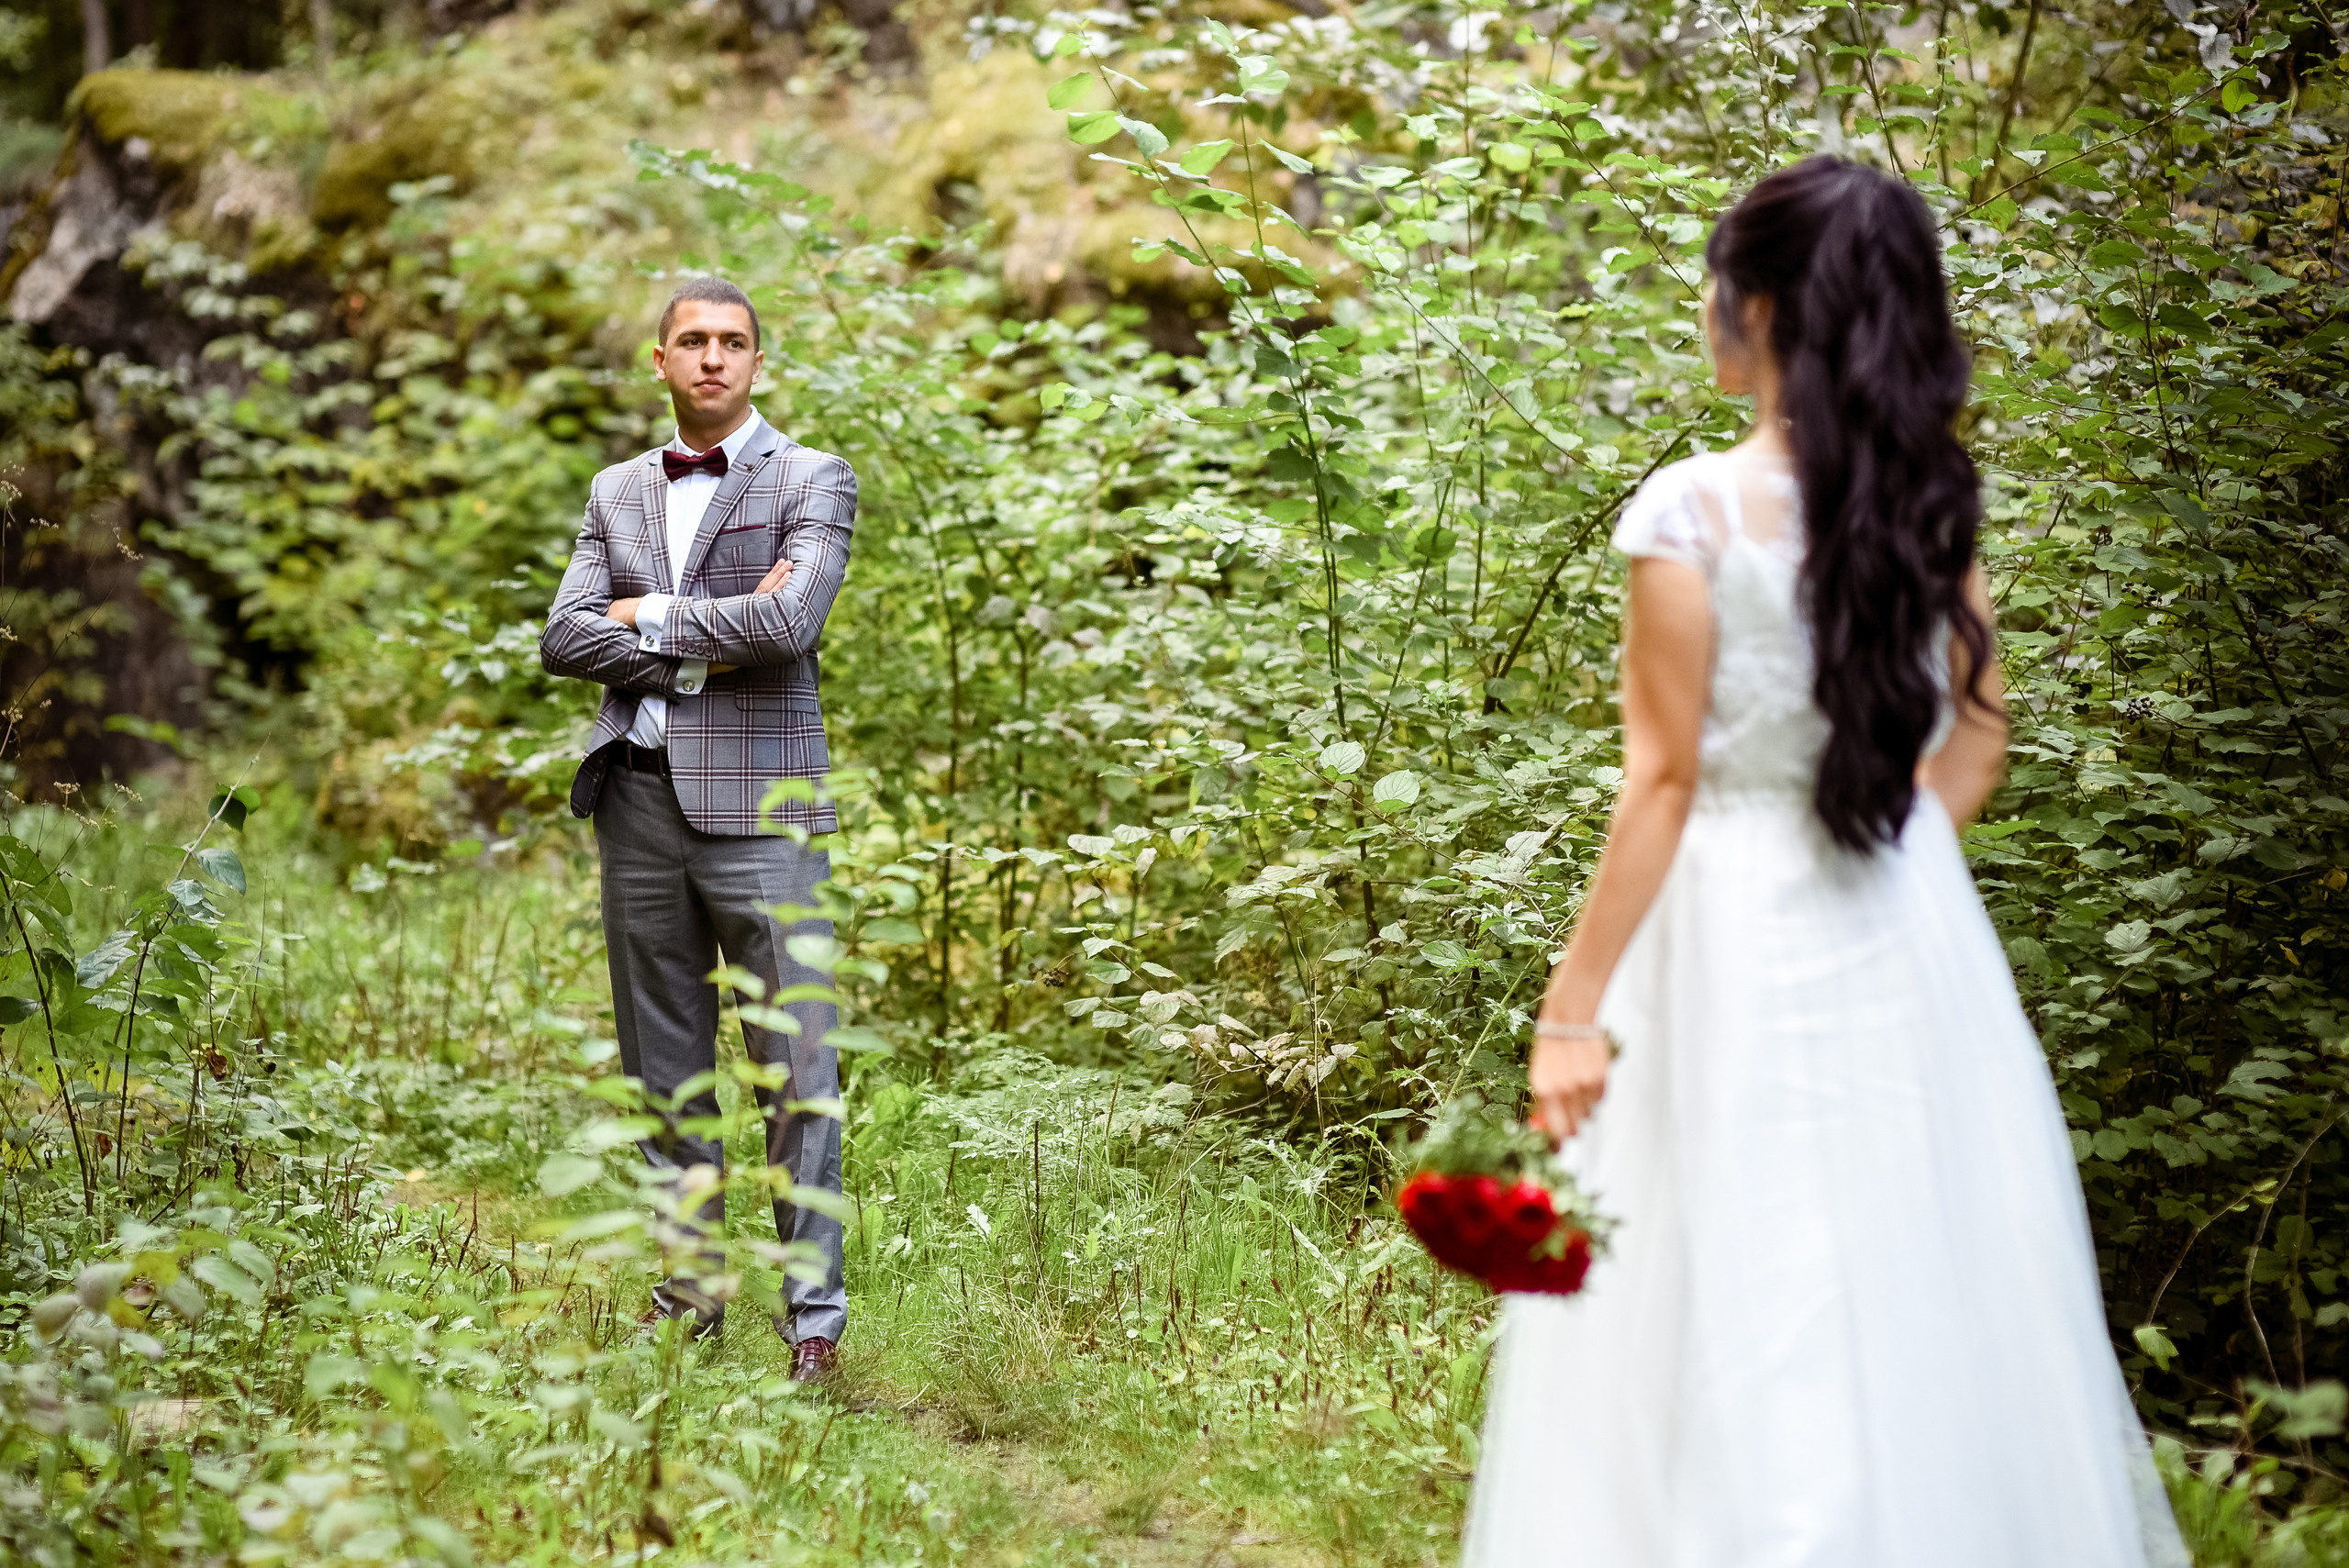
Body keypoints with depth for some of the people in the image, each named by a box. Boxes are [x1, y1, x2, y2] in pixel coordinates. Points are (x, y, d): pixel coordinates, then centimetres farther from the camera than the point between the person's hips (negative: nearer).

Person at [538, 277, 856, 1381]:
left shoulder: (811, 481, 2)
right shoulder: (617, 492, 16)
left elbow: (789, 622, -15)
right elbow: (565, 638, 4)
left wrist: (653, 614, -5)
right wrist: (704, 648, -8)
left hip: (757, 804, -5)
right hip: (639, 802, 5)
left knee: (797, 1066, -7)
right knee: (664, 1069, 9)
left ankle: (815, 1317, -3)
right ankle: (689, 1296, 18)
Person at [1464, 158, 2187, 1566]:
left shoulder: (1694, 510, -14)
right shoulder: (1932, 498, 3)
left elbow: (1664, 781, -15)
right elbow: (1979, 736, 9)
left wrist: (1574, 1008, -11)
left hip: (1736, 925, -6)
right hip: (1914, 926, 6)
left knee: (1752, 1327, 4)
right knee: (1934, 1285, 17)